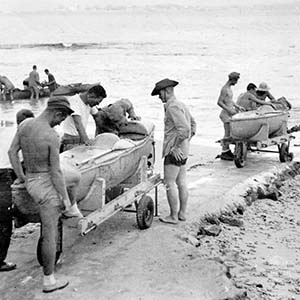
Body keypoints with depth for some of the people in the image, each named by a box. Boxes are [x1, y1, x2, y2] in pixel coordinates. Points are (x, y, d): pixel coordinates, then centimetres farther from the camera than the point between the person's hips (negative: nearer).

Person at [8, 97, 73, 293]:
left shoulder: (25, 125, -1)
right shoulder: (52, 137, -23)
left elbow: (12, 152, 7)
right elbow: (55, 171, -20)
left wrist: (21, 177, 19)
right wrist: (65, 197, -9)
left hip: (30, 182, 8)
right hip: (46, 186, -8)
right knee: (50, 234, 1)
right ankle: (49, 281, 12)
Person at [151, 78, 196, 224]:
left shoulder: (172, 107, -17)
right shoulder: (181, 105, 14)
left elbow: (184, 128, -27)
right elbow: (193, 124, 26)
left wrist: (176, 147, -20)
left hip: (174, 151, -10)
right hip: (183, 151, 10)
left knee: (169, 184, -3)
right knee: (181, 182, 14)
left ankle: (173, 216, 2)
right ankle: (182, 213, 22)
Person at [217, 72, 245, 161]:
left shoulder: (229, 88, 14)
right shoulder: (225, 89, -16)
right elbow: (219, 102, -21)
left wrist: (238, 107, 21)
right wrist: (229, 110, -22)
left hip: (230, 114, 9)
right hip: (226, 114, -9)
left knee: (229, 133, 12)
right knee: (228, 134, -6)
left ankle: (227, 151, 19)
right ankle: (224, 153, -1)